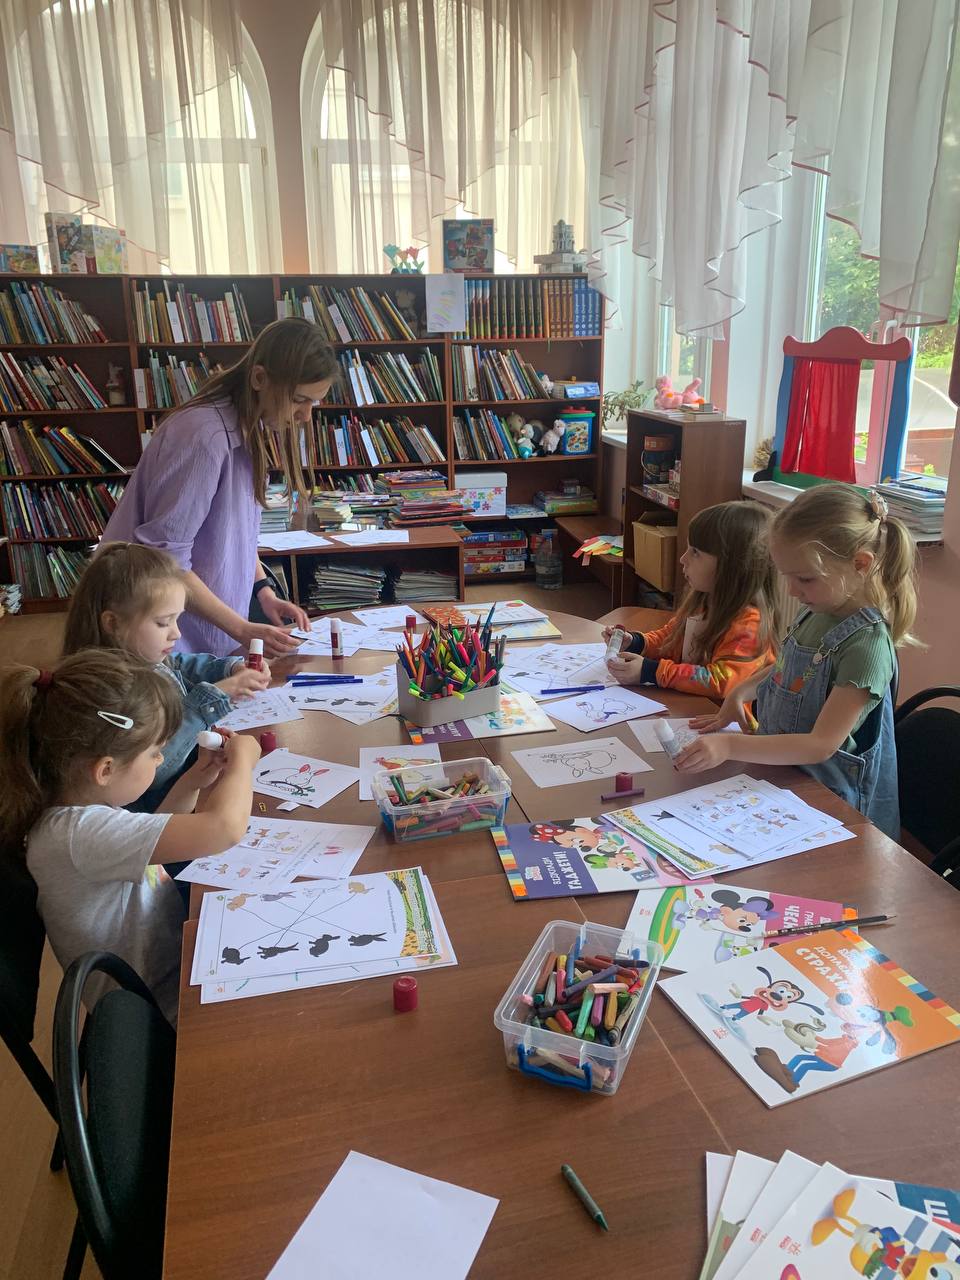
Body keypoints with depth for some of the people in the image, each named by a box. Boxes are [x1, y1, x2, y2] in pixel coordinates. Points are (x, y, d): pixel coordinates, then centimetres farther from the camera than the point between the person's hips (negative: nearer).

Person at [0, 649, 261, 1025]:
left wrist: (193, 783, 2)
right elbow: (225, 826, -41)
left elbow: (152, 838, 19)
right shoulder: (79, 832, -32)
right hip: (164, 1012, -9)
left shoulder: (76, 809, -3)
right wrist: (242, 760, -20)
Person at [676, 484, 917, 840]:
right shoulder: (817, 612, 2)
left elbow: (821, 744, -25)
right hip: (783, 771, 7)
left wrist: (731, 746, -34)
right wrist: (739, 694, 5)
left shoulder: (866, 643, -22)